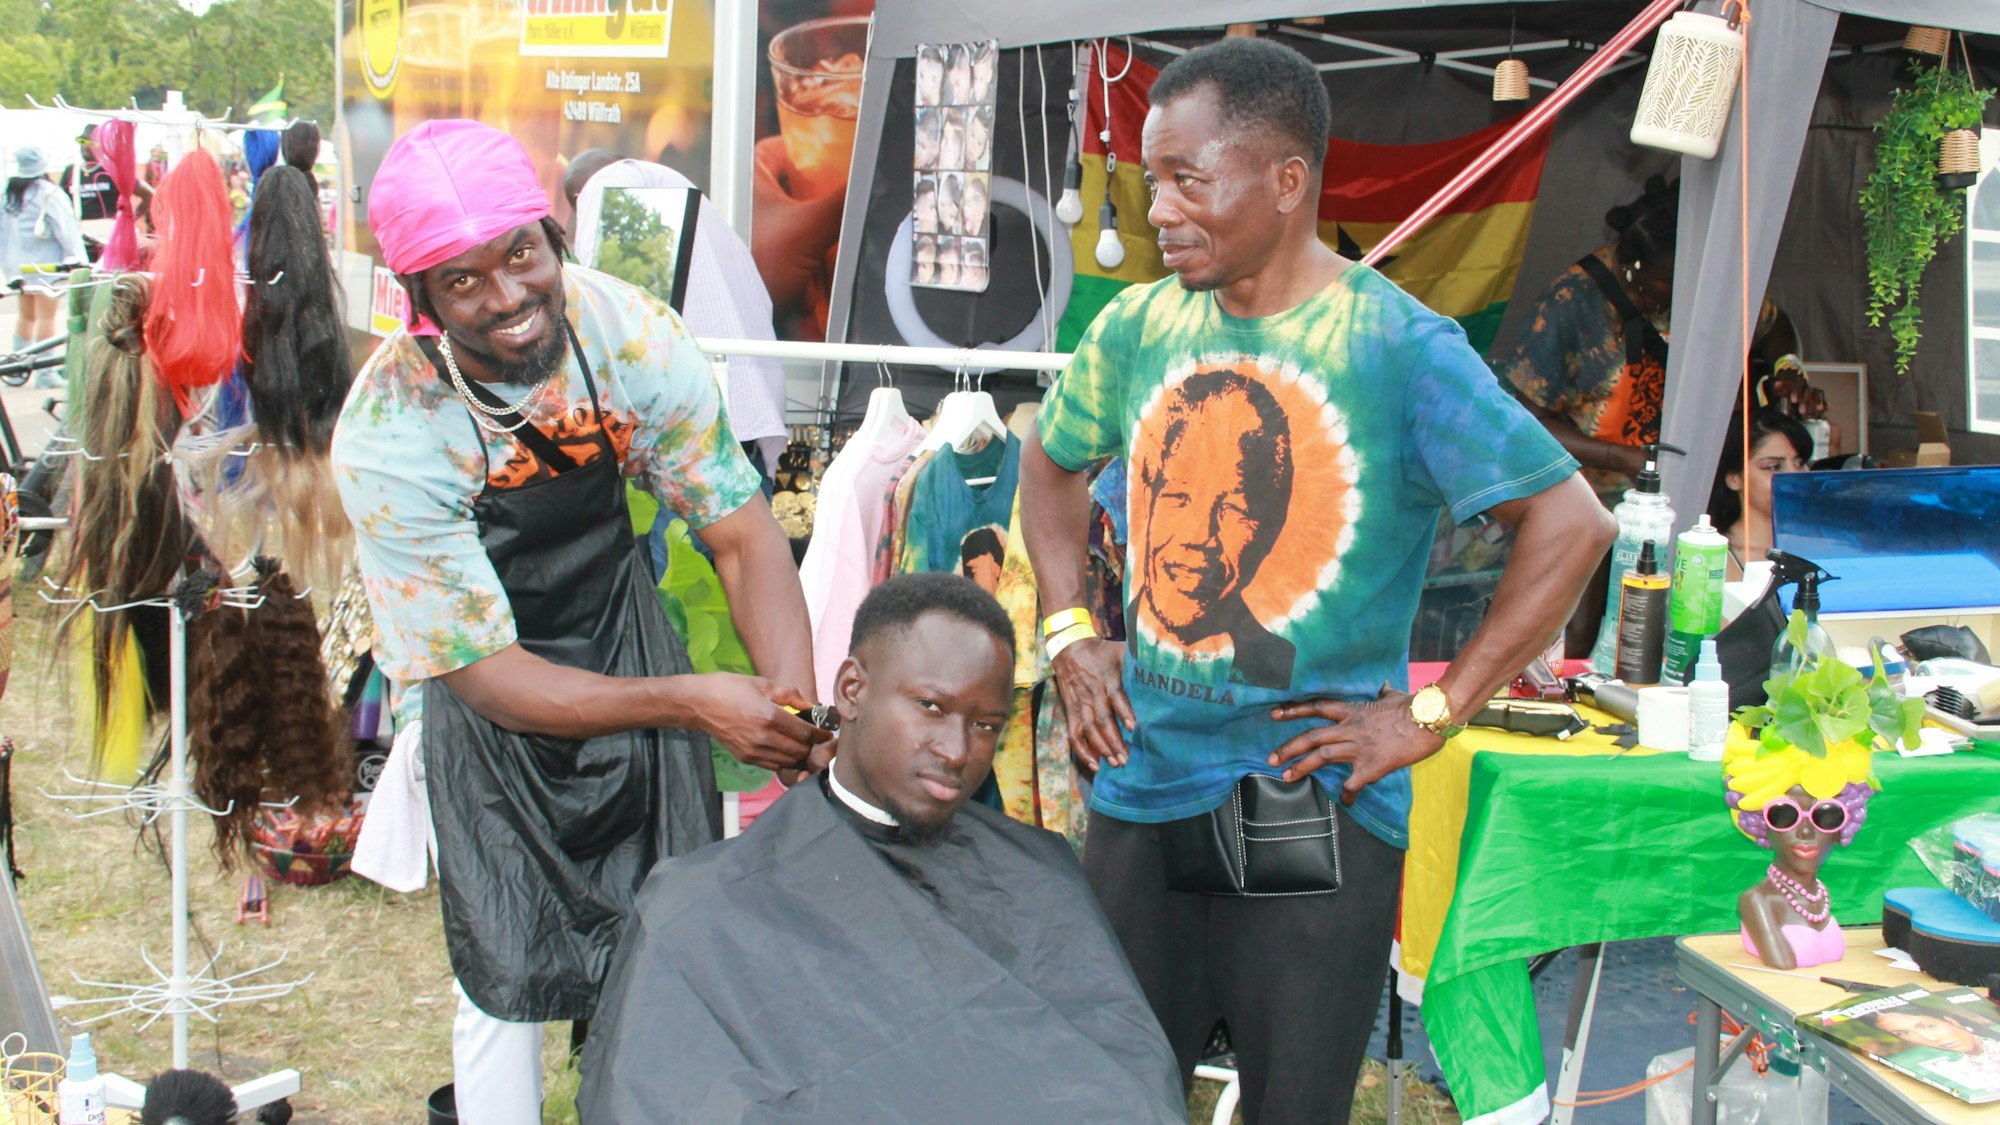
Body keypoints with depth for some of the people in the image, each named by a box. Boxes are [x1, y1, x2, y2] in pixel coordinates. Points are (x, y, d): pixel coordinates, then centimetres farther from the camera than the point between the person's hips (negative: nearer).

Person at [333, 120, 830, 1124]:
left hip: (620, 619, 3)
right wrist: (687, 703, -36)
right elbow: (484, 671, -24)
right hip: (486, 688, -3)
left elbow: (740, 531, -17)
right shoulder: (388, 435, -28)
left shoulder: (626, 330, -22)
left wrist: (797, 710, -34)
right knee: (512, 977, -3)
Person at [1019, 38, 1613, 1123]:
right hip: (1140, 790, 5)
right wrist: (1070, 637, 9)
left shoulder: (1400, 346, -12)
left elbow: (1571, 522, -11)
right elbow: (1051, 464, 22)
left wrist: (1432, 713, -13)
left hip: (1313, 800, -4)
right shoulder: (1138, 328, 3)